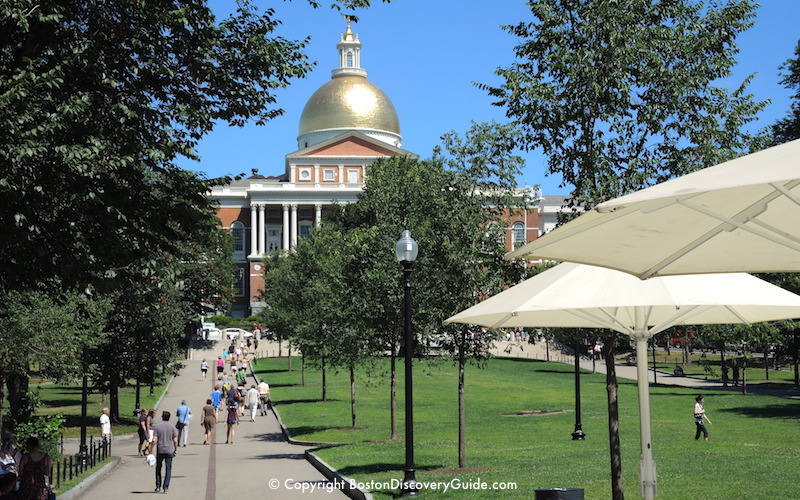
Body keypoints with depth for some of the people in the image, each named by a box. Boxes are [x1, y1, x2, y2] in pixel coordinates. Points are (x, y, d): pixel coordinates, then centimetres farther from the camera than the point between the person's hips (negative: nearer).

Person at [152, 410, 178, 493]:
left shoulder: (156, 426, -4)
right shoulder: (172, 427, -1)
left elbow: (154, 440, -10)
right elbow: (175, 440, -3)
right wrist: (176, 449, 10)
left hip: (160, 451, 0)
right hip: (169, 451, 0)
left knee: (158, 468, 15)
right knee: (168, 469, 4)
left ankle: (158, 486, 15)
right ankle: (166, 487, -3)